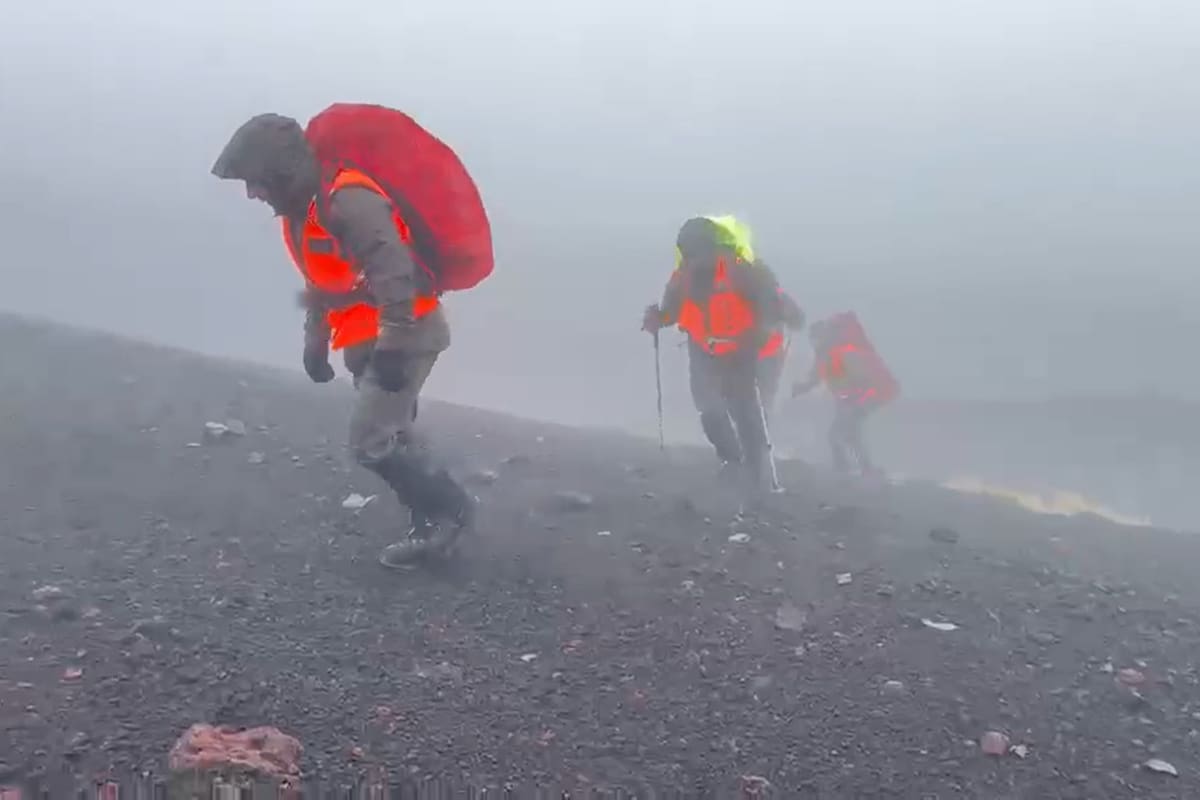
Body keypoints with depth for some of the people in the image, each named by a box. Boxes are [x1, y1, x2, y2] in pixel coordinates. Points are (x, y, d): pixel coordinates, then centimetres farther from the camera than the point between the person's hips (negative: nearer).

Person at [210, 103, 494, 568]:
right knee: (391, 437, 13)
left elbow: (394, 272, -31)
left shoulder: (349, 200, -24)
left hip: (408, 332, -10)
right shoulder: (303, 208, 10)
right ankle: (433, 526, 25)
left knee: (371, 442, -9)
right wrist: (315, 342, 23)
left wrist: (392, 348, -31)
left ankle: (451, 509, 8)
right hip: (370, 339, 10)